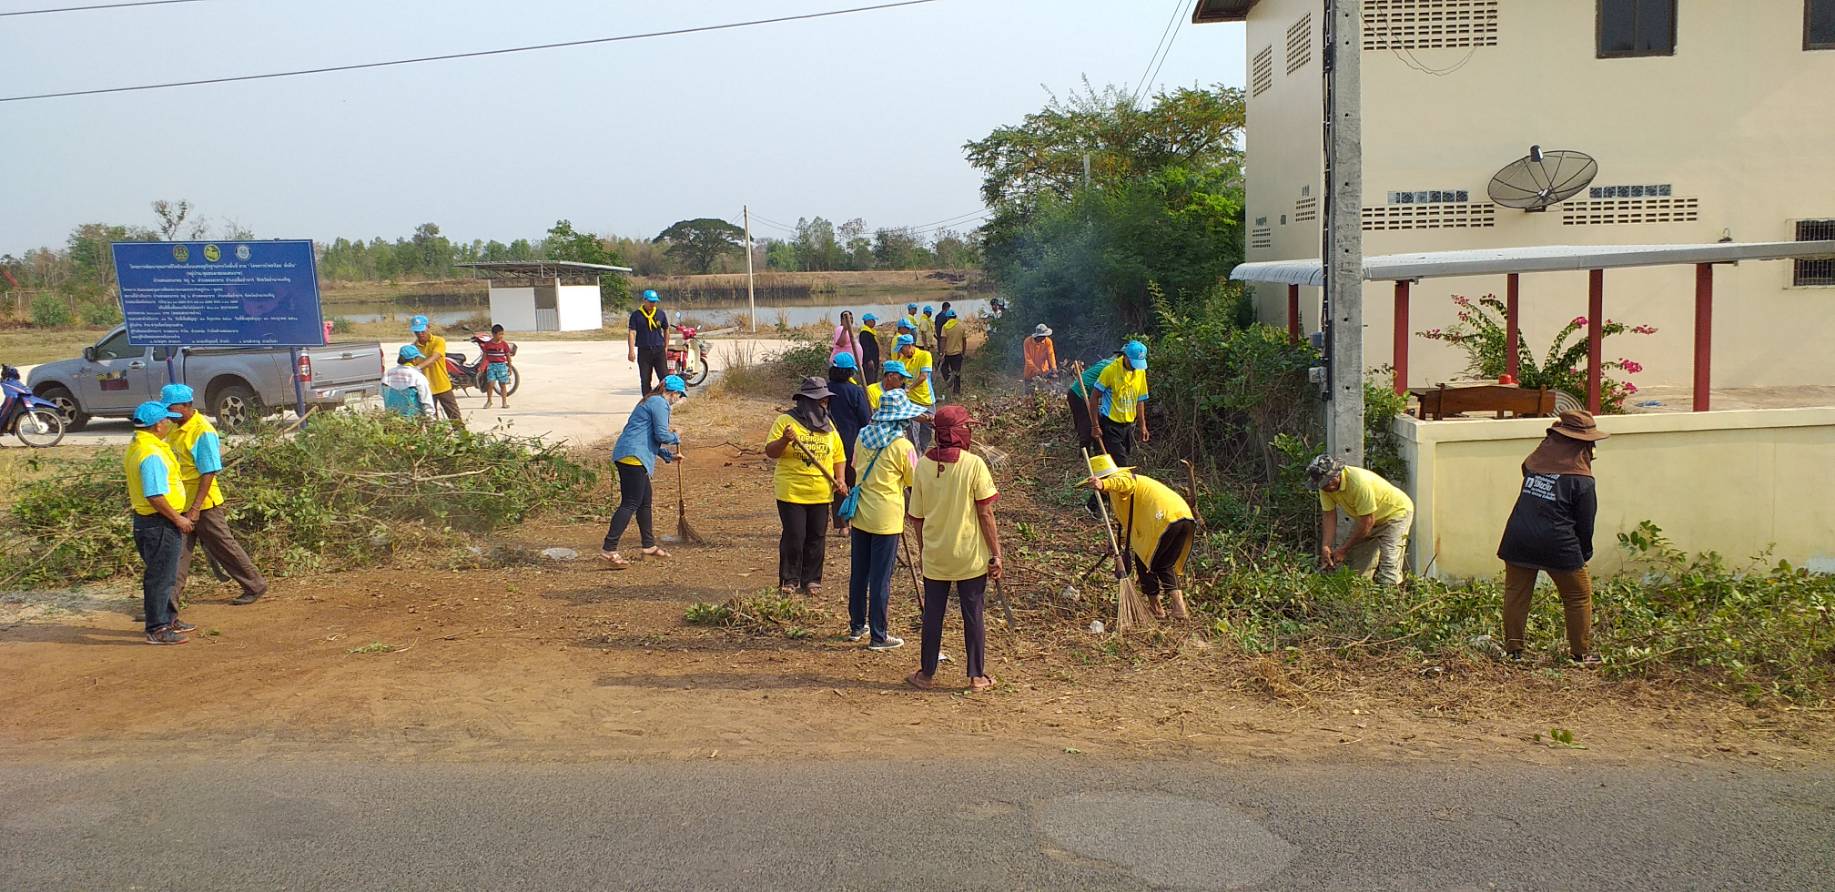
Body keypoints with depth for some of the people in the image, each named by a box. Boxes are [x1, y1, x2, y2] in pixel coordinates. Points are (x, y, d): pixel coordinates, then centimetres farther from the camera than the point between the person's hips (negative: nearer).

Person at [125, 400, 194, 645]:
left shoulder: (135, 447, 11)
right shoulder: (152, 454, -23)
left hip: (145, 518, 11)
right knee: (160, 576, -1)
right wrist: (177, 519, -18)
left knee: (165, 575, 21)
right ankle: (157, 629, 6)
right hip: (159, 523, -11)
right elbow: (155, 496, -27)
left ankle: (169, 619, 32)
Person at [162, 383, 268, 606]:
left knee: (223, 546, 4)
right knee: (177, 553, 7)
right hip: (180, 504, 7)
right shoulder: (175, 429, 8)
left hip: (203, 504, -7)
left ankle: (255, 586, 19)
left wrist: (195, 508, -23)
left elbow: (209, 473, -20)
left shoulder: (203, 432, -18)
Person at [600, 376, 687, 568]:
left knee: (644, 501, 18)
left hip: (627, 456, 11)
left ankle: (649, 545, 30)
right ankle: (608, 549, -17)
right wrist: (676, 437, 6)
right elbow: (661, 435, -15)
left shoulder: (650, 402, 25)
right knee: (630, 503, -12)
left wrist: (668, 456, 27)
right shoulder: (659, 403, -7)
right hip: (633, 457, -11)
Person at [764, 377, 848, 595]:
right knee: (793, 537, -1)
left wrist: (839, 480, -1)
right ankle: (790, 580, 13)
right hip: (791, 493, -4)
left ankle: (811, 580, 20)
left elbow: (838, 455, 13)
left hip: (821, 494, 4)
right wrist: (785, 440, -27)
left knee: (816, 538, 8)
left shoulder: (828, 425, 9)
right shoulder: (786, 421, -5)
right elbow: (770, 452, -8)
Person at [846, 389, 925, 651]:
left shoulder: (863, 436, 1)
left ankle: (857, 626, 28)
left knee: (858, 573, 15)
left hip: (860, 514, 6)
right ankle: (878, 636, 9)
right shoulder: (903, 446, -15)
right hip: (886, 519, -6)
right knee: (881, 578, 2)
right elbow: (914, 486, -6)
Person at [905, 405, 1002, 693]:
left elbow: (917, 517, 3)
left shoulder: (923, 465, -3)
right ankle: (977, 676, 16)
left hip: (934, 556, 3)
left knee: (933, 615, 12)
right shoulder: (974, 464, -13)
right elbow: (985, 513, -12)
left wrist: (922, 550, 17)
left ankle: (927, 674, 21)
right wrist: (995, 553, -5)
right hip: (970, 556, -2)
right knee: (973, 615, 9)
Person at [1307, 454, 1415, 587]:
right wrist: (1325, 546, -23)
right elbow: (1329, 516, -11)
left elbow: (1368, 522, -31)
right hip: (1365, 516, 7)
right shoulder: (1325, 485, -17)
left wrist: (1344, 549, -24)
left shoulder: (1359, 483, -37)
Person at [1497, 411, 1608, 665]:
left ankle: (1513, 649, 16)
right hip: (1557, 544, -4)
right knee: (1578, 596, 13)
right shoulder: (1581, 479, -6)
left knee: (1516, 592, 14)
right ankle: (1581, 652, 19)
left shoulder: (1535, 460, 6)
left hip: (1518, 539, 4)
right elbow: (1585, 522, 1)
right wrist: (1585, 553, 15)